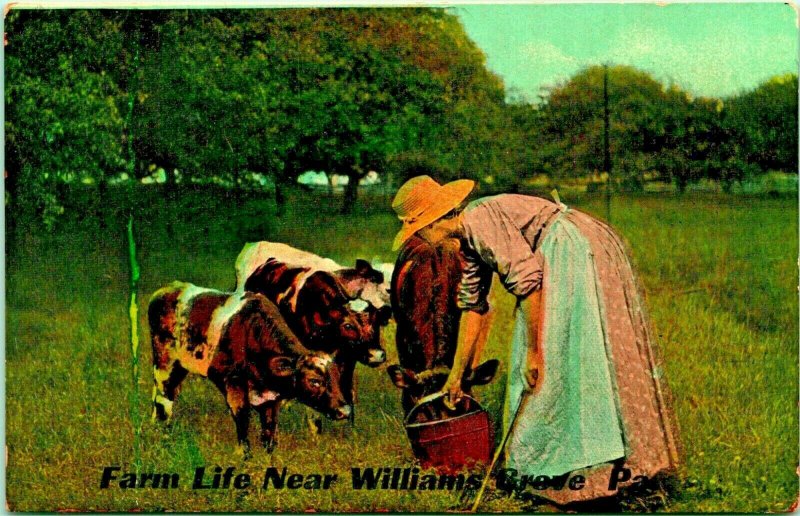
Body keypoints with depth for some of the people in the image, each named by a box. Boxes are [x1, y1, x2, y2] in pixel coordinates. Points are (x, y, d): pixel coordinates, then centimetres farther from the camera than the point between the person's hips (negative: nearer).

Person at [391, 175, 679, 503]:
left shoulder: (481, 218, -16)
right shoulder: (469, 243, 15)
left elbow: (526, 279, -24)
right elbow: (473, 307, 24)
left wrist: (533, 350, -21)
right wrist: (456, 375, 29)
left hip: (576, 252, -10)